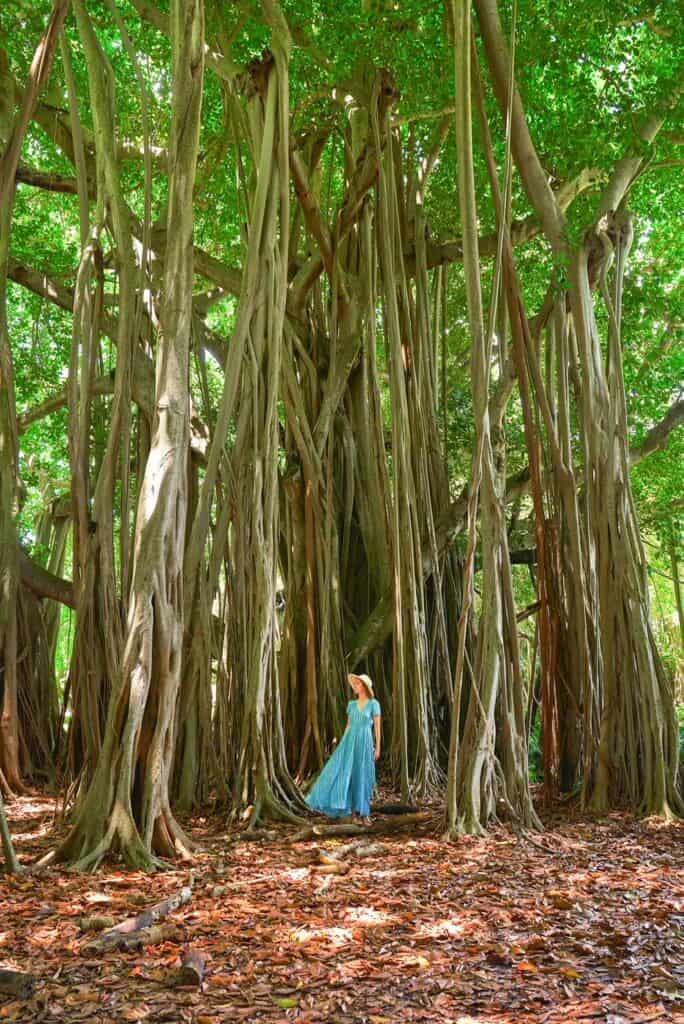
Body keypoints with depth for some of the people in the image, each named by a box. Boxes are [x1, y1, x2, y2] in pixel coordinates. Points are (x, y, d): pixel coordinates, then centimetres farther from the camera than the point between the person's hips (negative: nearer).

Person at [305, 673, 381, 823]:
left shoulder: (374, 704, -2)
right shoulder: (352, 704, 10)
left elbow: (377, 727, -2)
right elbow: (348, 725, 14)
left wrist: (378, 748, -4)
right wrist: (342, 744, 11)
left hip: (365, 743, -3)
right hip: (350, 742, 4)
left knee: (363, 777, 1)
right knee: (344, 773, -4)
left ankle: (364, 812, 12)